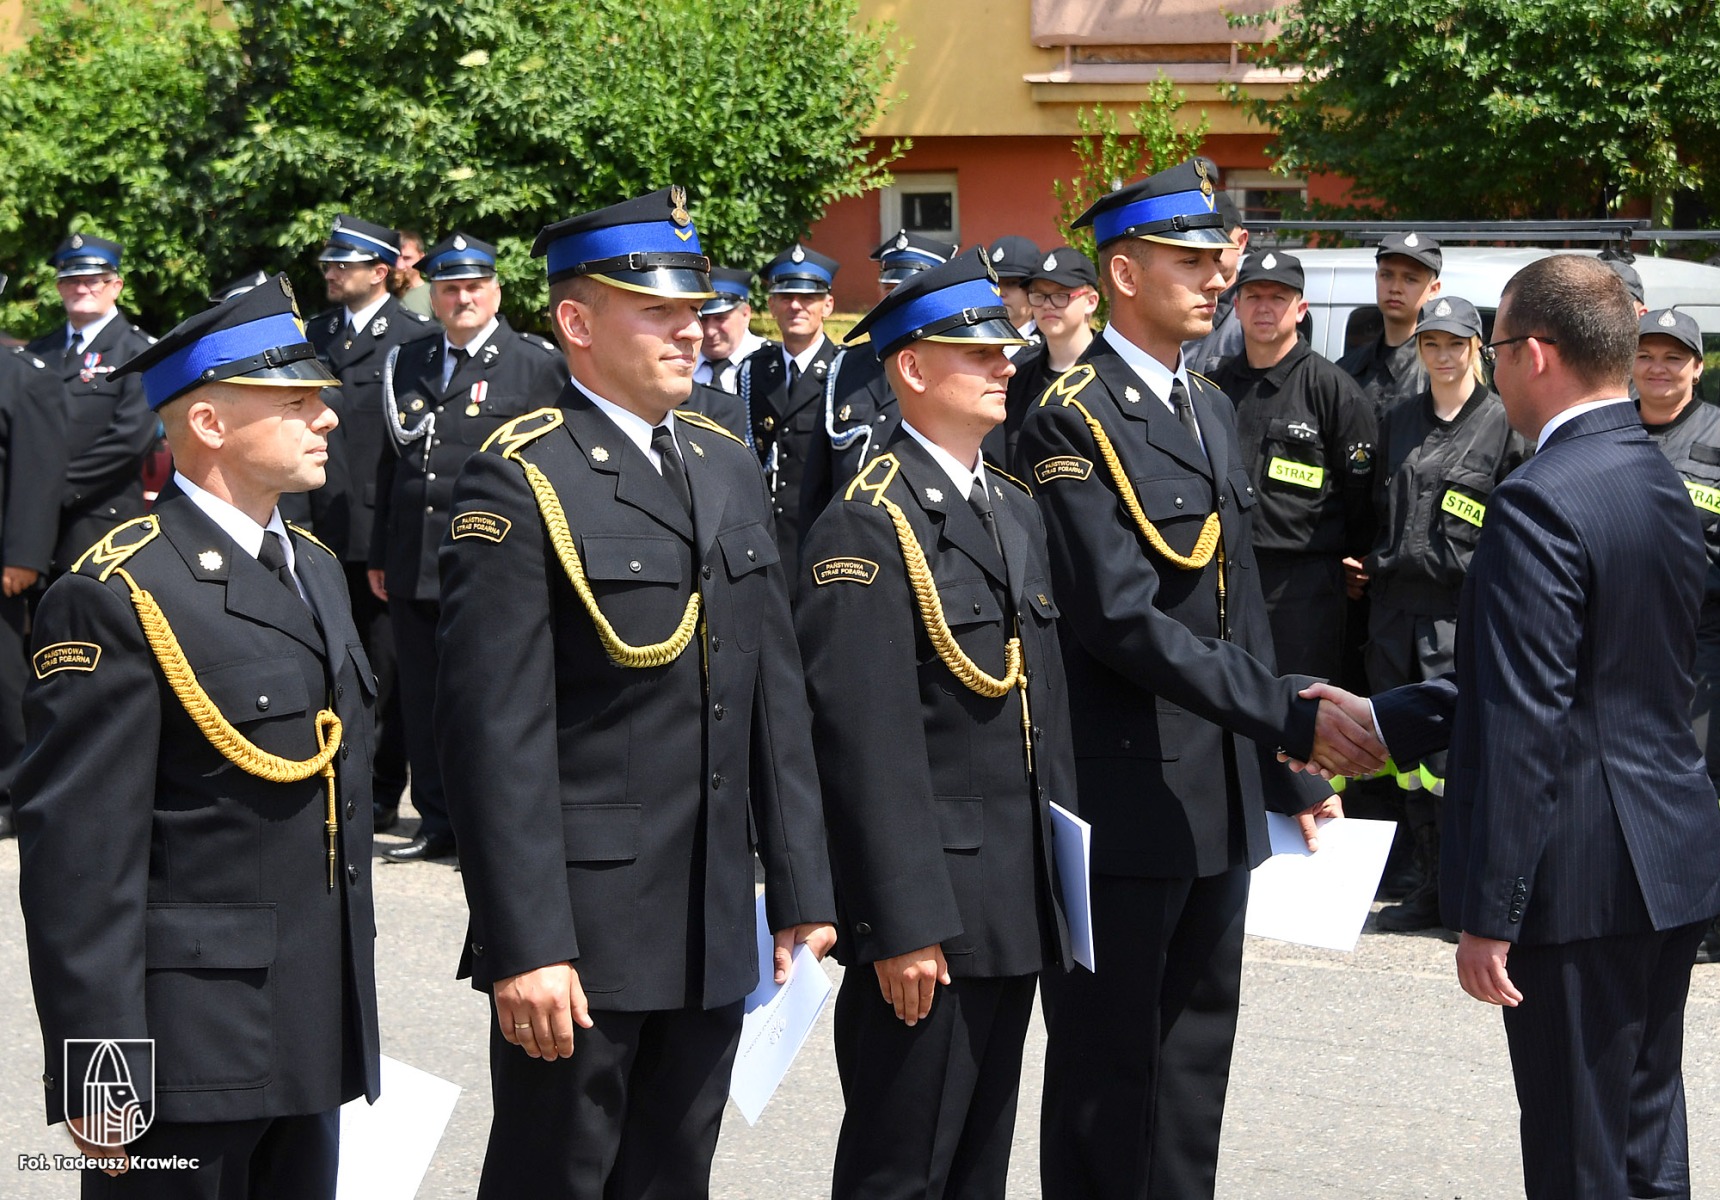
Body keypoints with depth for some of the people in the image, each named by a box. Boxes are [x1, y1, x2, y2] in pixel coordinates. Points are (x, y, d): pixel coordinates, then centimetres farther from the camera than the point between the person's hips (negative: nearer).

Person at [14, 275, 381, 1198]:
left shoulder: (315, 568, 14)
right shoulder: (115, 596, -14)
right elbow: (76, 852, -17)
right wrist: (98, 1073, -20)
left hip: (314, 1037, 8)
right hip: (187, 1048, -8)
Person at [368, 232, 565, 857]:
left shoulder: (538, 364, 1)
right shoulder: (407, 364, 16)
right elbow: (389, 465, 19)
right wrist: (379, 555, 15)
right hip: (413, 565, 5)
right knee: (423, 697, 8)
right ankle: (437, 822, 17)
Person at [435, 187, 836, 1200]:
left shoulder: (731, 468, 12)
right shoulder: (519, 482, -11)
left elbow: (778, 698, 14)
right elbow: (496, 732, -16)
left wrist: (803, 890, 11)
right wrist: (525, 946, -20)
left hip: (715, 931, 7)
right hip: (582, 930, -7)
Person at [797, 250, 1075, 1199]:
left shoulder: (1017, 511, 13)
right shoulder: (866, 526, -14)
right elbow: (865, 738, -19)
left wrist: (1063, 866, 14)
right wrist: (903, 924, -22)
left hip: (1018, 899, 8)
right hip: (928, 904, -8)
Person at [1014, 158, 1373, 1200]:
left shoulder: (1211, 411, 15)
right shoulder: (1072, 421, -13)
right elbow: (1124, 622, -22)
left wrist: (1288, 779, 17)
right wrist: (1294, 715, -24)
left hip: (1222, 798, 8)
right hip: (1124, 794, -8)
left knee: (1195, 1056, 14)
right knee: (1108, 1072, 1)